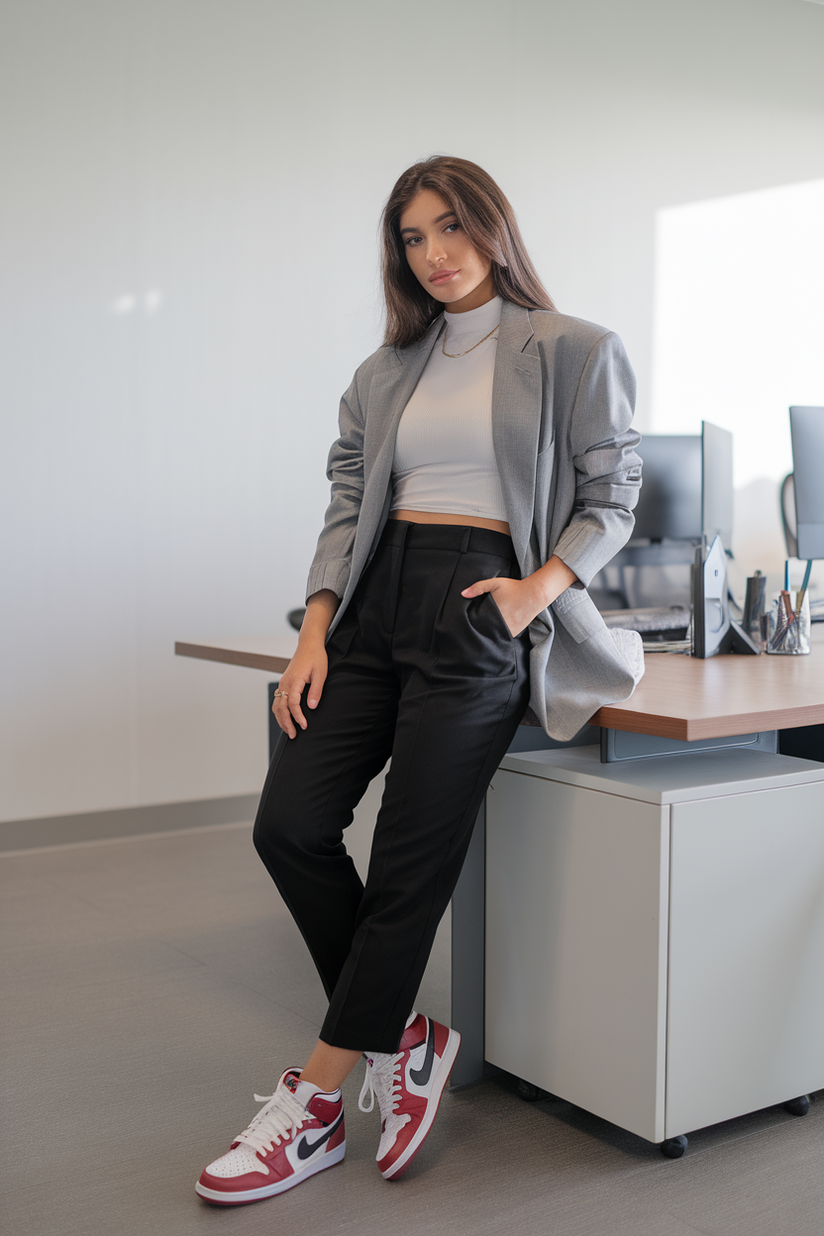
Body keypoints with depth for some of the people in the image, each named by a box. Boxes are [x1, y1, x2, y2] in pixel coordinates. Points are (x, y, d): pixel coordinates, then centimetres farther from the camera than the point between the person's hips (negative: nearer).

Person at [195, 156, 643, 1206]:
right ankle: (399, 1035, 11)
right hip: (377, 598, 5)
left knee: (412, 852, -7)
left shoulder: (573, 352, 5)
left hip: (480, 606, -5)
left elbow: (612, 496, 3)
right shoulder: (387, 371, 19)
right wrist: (316, 628, -1)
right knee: (290, 824, -8)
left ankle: (316, 1101, 6)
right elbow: (348, 503, 13)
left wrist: (542, 585, -14)